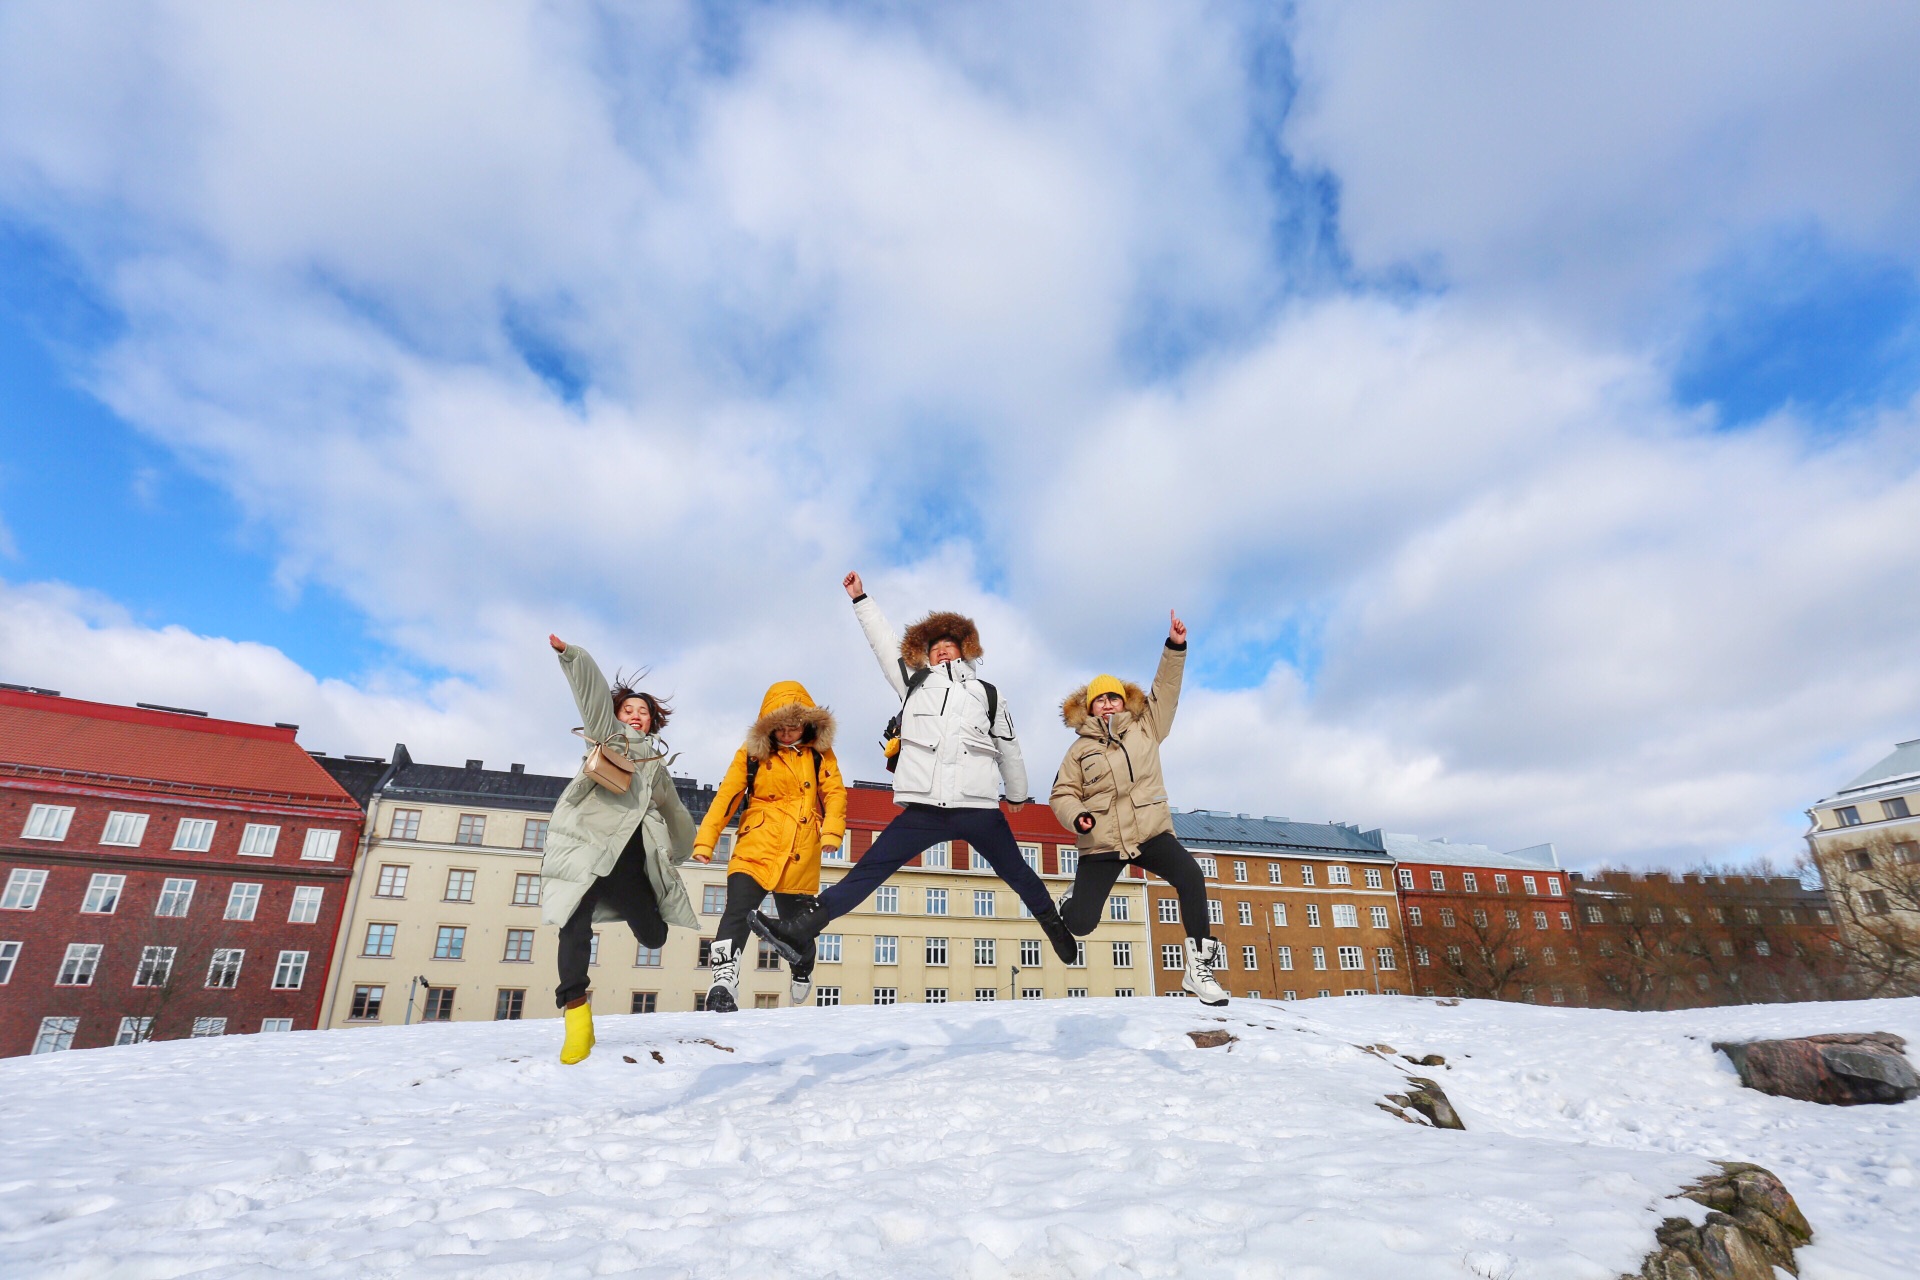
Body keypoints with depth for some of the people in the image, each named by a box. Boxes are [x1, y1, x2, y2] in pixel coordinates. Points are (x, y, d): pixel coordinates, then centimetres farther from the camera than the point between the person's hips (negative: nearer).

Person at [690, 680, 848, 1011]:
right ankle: (724, 980, -12)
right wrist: (705, 841, -6)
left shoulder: (819, 753, 5)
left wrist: (832, 830, -20)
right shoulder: (752, 753, 3)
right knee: (737, 914, -18)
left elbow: (834, 792, -2)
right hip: (755, 851, -1)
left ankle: (802, 975, 42)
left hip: (801, 858, 1)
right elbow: (726, 796, 0)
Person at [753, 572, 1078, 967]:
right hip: (924, 810, 1)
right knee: (866, 871, -3)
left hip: (979, 808, 0)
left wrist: (1017, 795, 31)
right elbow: (884, 642, 26)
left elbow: (1009, 749, 24)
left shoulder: (987, 693, 18)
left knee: (1017, 874, 11)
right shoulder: (914, 683, 20)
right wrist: (860, 599, 29)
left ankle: (1055, 926, 33)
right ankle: (801, 932, -7)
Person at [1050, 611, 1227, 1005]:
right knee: (1080, 922, -7)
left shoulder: (1145, 729, 8)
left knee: (1190, 876, -28)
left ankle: (1199, 965, -14)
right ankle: (1075, 896, 32)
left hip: (1150, 832, 1)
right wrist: (1077, 817, -16)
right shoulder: (1080, 749, 6)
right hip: (1101, 842, 0)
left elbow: (1165, 690, 5)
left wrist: (1175, 647, -7)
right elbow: (1063, 794, 6)